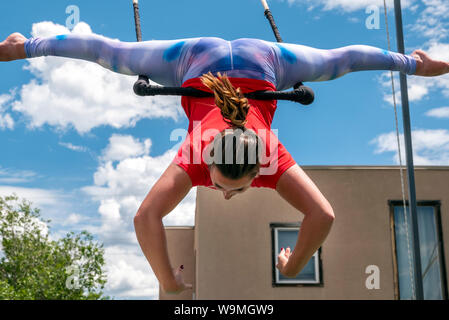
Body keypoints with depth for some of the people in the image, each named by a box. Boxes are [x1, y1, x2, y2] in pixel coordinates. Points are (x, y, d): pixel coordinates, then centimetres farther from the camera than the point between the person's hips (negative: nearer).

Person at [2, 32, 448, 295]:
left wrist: (293, 267, -27)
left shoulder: (273, 161, -40)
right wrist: (167, 280, -36)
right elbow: (145, 218, -47)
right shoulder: (194, 160, -41)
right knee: (113, 54, 17)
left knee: (339, 60, 24)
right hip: (198, 58, 0)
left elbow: (323, 216, -43)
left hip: (261, 61, 1)